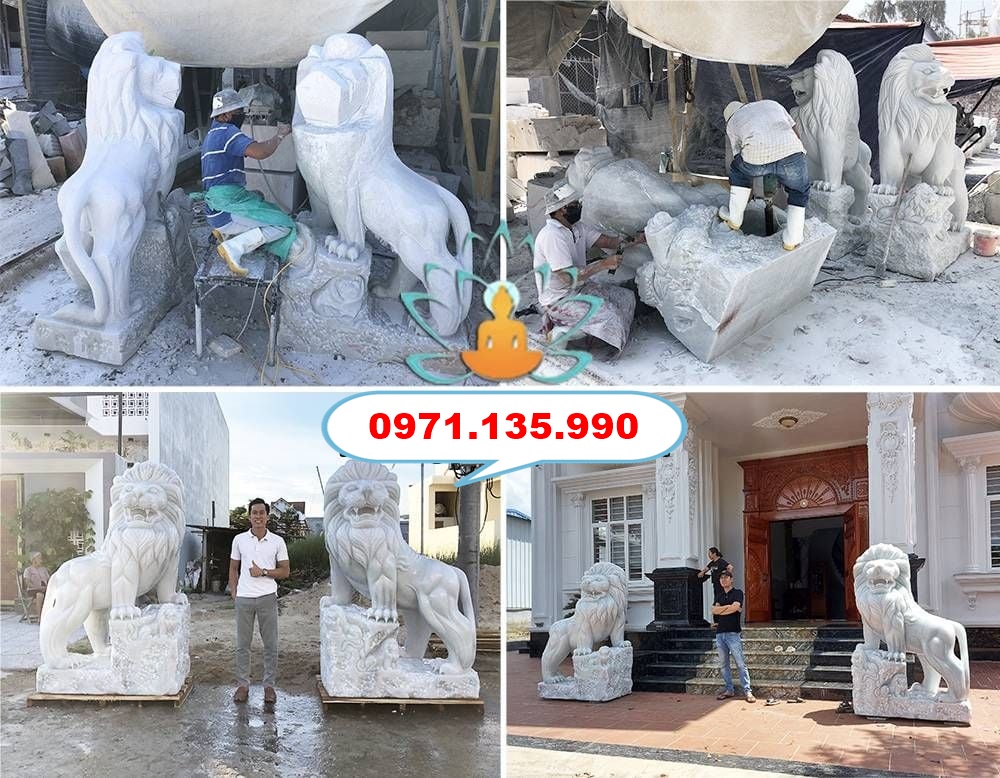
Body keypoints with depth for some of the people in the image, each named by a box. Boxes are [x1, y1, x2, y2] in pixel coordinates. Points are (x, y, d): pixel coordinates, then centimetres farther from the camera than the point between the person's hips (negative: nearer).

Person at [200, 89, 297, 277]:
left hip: (215, 210, 10)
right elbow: (260, 152, -24)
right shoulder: (227, 132, -12)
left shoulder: (212, 134, 22)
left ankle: (227, 233, 10)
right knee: (284, 226, -12)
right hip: (227, 209, -10)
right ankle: (234, 247, -18)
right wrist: (280, 135, -9)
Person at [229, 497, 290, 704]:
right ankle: (242, 685, 15)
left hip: (268, 598, -1)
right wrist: (234, 592, 4)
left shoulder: (277, 542, 1)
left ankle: (269, 685, 13)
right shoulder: (239, 540, 4)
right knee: (242, 644, 6)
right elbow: (233, 569, 12)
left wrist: (263, 572, -12)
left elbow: (285, 571, 1)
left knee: (271, 644, 3)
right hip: (244, 598, 1)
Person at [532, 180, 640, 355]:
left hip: (578, 289, 10)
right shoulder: (552, 236, -25)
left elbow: (604, 240, 5)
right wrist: (603, 264, -26)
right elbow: (567, 278, -28)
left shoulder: (577, 227, 5)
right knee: (609, 317, -23)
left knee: (627, 297, 7)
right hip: (558, 300, -10)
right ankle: (560, 332, -5)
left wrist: (636, 240, -10)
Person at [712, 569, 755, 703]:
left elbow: (735, 607, -14)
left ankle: (747, 691, -9)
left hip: (733, 633, -6)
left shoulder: (737, 593, 2)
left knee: (740, 663, -8)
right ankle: (729, 689, 13)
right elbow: (714, 610, 2)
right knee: (724, 664, 7)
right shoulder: (719, 596, 18)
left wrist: (721, 610, -2)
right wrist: (730, 607, -8)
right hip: (720, 633, 6)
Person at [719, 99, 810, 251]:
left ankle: (734, 218, 44)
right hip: (790, 153, 1)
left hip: (757, 157, -1)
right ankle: (791, 240, 23)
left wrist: (748, 192, 48)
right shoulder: (772, 104, 36)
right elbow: (796, 135, 33)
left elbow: (738, 156, 35)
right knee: (799, 192, 29)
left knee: (738, 170, 34)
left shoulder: (732, 124, 30)